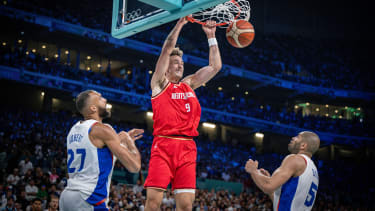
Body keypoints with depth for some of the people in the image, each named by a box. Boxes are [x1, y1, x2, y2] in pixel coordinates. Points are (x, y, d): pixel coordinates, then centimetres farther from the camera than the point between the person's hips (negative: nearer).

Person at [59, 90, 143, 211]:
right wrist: (129, 142, 5)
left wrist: (121, 140, 25)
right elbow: (134, 167, -14)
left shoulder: (74, 130, 13)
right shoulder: (103, 129, -11)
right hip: (88, 200, -9)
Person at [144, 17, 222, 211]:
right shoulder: (159, 83, 10)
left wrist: (211, 37, 21)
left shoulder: (189, 84, 22)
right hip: (163, 145, -4)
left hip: (187, 148, 4)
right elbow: (167, 49, 1)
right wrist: (180, 23, 1)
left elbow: (215, 66, 23)